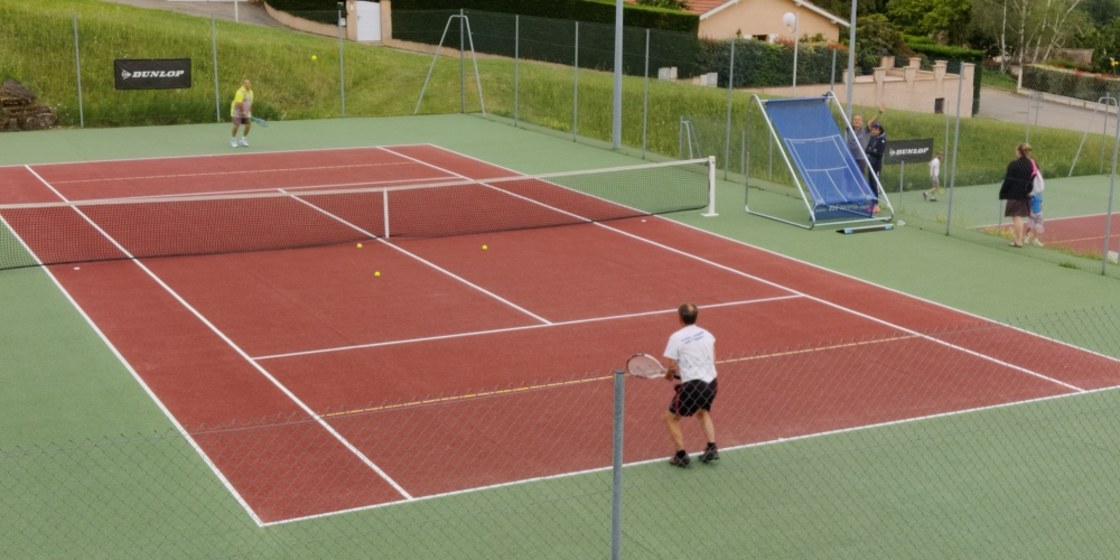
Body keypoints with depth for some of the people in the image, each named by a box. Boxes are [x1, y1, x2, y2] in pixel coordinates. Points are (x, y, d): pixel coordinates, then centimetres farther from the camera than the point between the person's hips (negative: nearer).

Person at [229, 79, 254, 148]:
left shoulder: (250, 91, 4)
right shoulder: (240, 92, -21)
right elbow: (239, 103, -26)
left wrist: (250, 112, 10)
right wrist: (243, 111, -26)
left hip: (246, 112, 7)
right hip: (237, 110, -7)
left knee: (248, 124, -2)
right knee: (237, 125, -9)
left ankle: (244, 139, 15)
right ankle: (233, 140, 9)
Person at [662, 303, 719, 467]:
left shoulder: (676, 338, -9)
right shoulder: (707, 334, 8)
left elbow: (673, 369, -9)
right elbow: (713, 359, 13)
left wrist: (669, 374, 12)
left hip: (691, 386, -6)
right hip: (711, 383, 6)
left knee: (671, 418, 14)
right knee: (703, 412, 35)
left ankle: (681, 455, 7)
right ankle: (712, 448, 23)